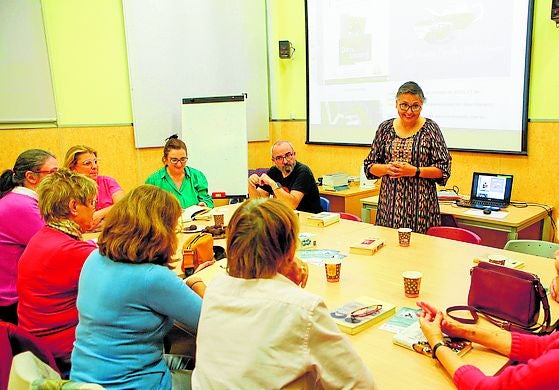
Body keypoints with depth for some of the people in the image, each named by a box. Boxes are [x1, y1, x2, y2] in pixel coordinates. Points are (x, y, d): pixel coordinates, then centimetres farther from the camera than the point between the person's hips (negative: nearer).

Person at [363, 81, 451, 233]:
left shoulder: (430, 128, -1)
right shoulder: (385, 128, 7)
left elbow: (444, 169, -3)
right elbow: (369, 166, 10)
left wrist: (415, 171, -16)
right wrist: (387, 168, -10)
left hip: (421, 205, -2)